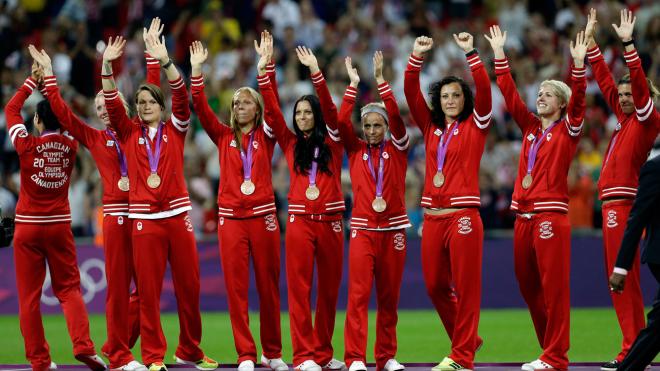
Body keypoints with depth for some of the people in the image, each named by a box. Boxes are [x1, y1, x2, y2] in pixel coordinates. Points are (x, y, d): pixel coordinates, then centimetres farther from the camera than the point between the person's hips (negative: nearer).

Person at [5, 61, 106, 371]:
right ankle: (83, 345, -12)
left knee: (29, 296, 2)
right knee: (69, 288, 8)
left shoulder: (27, 146, -8)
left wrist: (33, 81, 14)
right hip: (60, 225, 2)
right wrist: (48, 82, 20)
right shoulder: (70, 146, -2)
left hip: (28, 226, -2)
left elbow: (11, 109, 7)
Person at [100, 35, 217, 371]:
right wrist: (107, 65, -16)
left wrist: (165, 61, -17)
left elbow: (181, 97, -5)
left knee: (189, 286, 4)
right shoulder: (129, 133, 9)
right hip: (144, 219, 0)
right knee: (148, 290, -1)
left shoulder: (174, 130, 8)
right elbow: (112, 103, -3)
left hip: (177, 215, 0)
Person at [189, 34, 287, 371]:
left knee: (268, 286, 4)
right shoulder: (223, 137, 9)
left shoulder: (266, 136, 6)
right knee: (236, 288, -3)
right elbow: (201, 108, -1)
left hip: (263, 216, -1)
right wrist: (196, 69, -10)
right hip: (231, 217, 1)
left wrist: (267, 62, -14)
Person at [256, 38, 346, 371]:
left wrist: (315, 71, -16)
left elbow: (329, 107, -6)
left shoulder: (332, 142, 6)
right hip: (299, 221, 0)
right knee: (299, 289, -6)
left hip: (330, 222, 0)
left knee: (329, 289, 6)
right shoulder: (291, 143, 9)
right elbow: (272, 110, 3)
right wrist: (263, 71, -6)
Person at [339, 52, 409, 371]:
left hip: (393, 229, 1)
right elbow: (341, 121, -6)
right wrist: (353, 85, -10)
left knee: (389, 297, 5)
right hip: (362, 229, -1)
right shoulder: (355, 150, 7)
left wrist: (380, 80, -14)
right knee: (358, 294, -10)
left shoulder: (397, 149, 6)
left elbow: (396, 117, -9)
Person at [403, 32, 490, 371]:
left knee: (465, 286, -5)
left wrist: (470, 54, -15)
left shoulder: (475, 125, 4)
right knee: (435, 286, 8)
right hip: (433, 217, 5)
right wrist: (417, 57, -3)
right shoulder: (431, 127, 14)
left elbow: (484, 90, -10)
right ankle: (467, 339, 25)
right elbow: (410, 92, 7)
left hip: (463, 215, -5)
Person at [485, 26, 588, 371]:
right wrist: (499, 54, 10)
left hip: (551, 215, -7)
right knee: (528, 287, 9)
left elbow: (578, 98, -14)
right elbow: (509, 93, 14)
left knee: (553, 286, -7)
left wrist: (579, 63, -26)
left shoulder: (568, 129, 1)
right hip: (523, 216, 7)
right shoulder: (530, 127, 15)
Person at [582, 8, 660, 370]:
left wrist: (627, 44, -24)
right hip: (612, 204, 9)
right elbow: (604, 79, 19)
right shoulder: (624, 118, 16)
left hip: (624, 204, -9)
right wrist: (590, 40, 17)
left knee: (624, 279, -9)